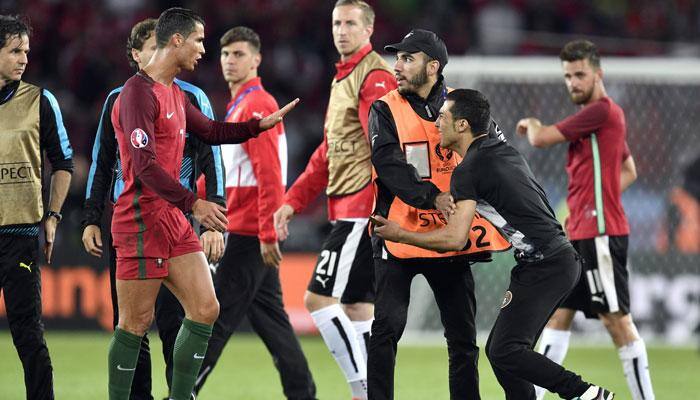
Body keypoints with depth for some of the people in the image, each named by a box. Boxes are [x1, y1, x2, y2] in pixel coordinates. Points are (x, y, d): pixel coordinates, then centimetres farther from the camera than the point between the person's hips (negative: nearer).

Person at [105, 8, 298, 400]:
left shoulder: (175, 93, 15)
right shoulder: (139, 92, -15)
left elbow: (210, 131, 33)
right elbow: (144, 166, -22)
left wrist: (260, 125, 25)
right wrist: (193, 203, -25)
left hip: (174, 220, 9)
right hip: (142, 219, -9)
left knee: (205, 309, 3)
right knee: (136, 324, -4)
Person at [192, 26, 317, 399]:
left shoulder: (256, 105, -12)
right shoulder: (238, 106, 18)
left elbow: (269, 175, -19)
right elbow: (222, 171, 26)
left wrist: (267, 234, -23)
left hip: (249, 233, -10)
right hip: (255, 234, 10)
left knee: (215, 318, -8)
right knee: (270, 319, 10)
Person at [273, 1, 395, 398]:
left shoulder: (375, 77, -11)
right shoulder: (342, 78, 20)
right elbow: (329, 153, 25)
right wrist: (294, 201, 20)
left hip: (363, 208, -10)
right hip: (348, 210, 10)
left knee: (320, 297, -12)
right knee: (357, 306, 8)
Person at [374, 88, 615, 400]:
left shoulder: (468, 171, -12)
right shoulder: (505, 151, 16)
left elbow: (455, 239, -17)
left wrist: (400, 235, -6)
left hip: (544, 267, -9)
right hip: (562, 259, 9)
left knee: (504, 351, -12)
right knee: (500, 350, 10)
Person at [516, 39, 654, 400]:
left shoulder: (601, 110, -12)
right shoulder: (605, 115, 18)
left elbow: (540, 139, -12)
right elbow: (629, 170, 30)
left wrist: (531, 124, 10)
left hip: (600, 233, -10)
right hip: (579, 233, 10)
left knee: (616, 319, -9)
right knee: (558, 313, 10)